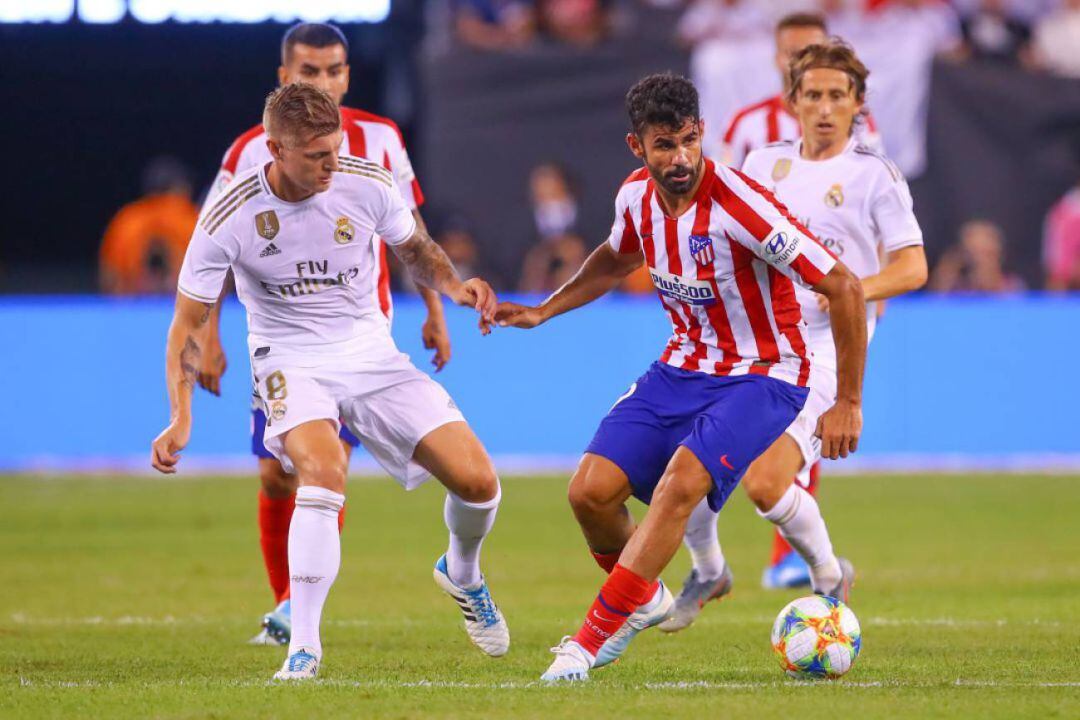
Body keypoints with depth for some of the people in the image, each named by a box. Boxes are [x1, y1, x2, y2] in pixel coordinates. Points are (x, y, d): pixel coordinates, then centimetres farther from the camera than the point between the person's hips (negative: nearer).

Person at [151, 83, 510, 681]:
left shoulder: (367, 184, -10)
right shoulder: (230, 218, -16)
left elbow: (415, 250, 12)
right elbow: (188, 323, -7)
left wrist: (454, 287, -10)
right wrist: (181, 418, -18)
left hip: (371, 356, 3)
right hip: (292, 363, -3)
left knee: (477, 482, -7)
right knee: (323, 475, -34)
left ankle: (462, 574, 29)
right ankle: (303, 645, -26)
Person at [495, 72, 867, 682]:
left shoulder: (740, 206, -26)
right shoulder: (637, 197, -4)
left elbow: (844, 287, -23)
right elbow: (618, 259, 23)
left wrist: (848, 404, -20)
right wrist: (542, 312, 17)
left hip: (762, 375, -6)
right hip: (684, 365, 6)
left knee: (681, 484, -30)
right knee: (592, 492, -8)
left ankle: (598, 635, -17)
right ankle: (645, 597, 23)